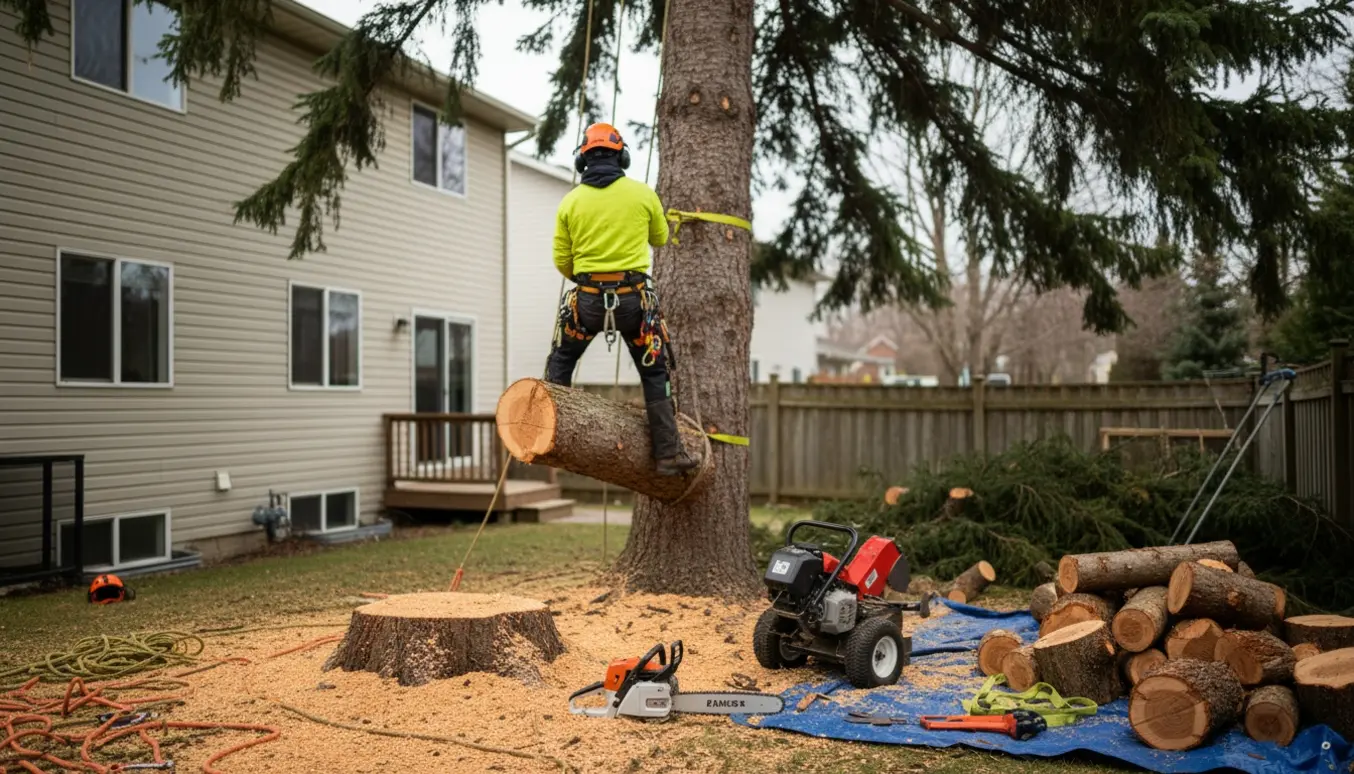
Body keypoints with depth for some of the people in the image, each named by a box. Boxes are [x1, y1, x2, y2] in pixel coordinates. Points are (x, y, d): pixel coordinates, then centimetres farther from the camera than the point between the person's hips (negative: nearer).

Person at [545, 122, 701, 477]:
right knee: (655, 374, 10)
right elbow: (660, 238, 16)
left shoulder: (570, 202, 2)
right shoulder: (643, 194, 0)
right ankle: (669, 454, 8)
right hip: (635, 298, 0)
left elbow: (561, 261, 6)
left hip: (586, 300, 1)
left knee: (561, 362, 21)